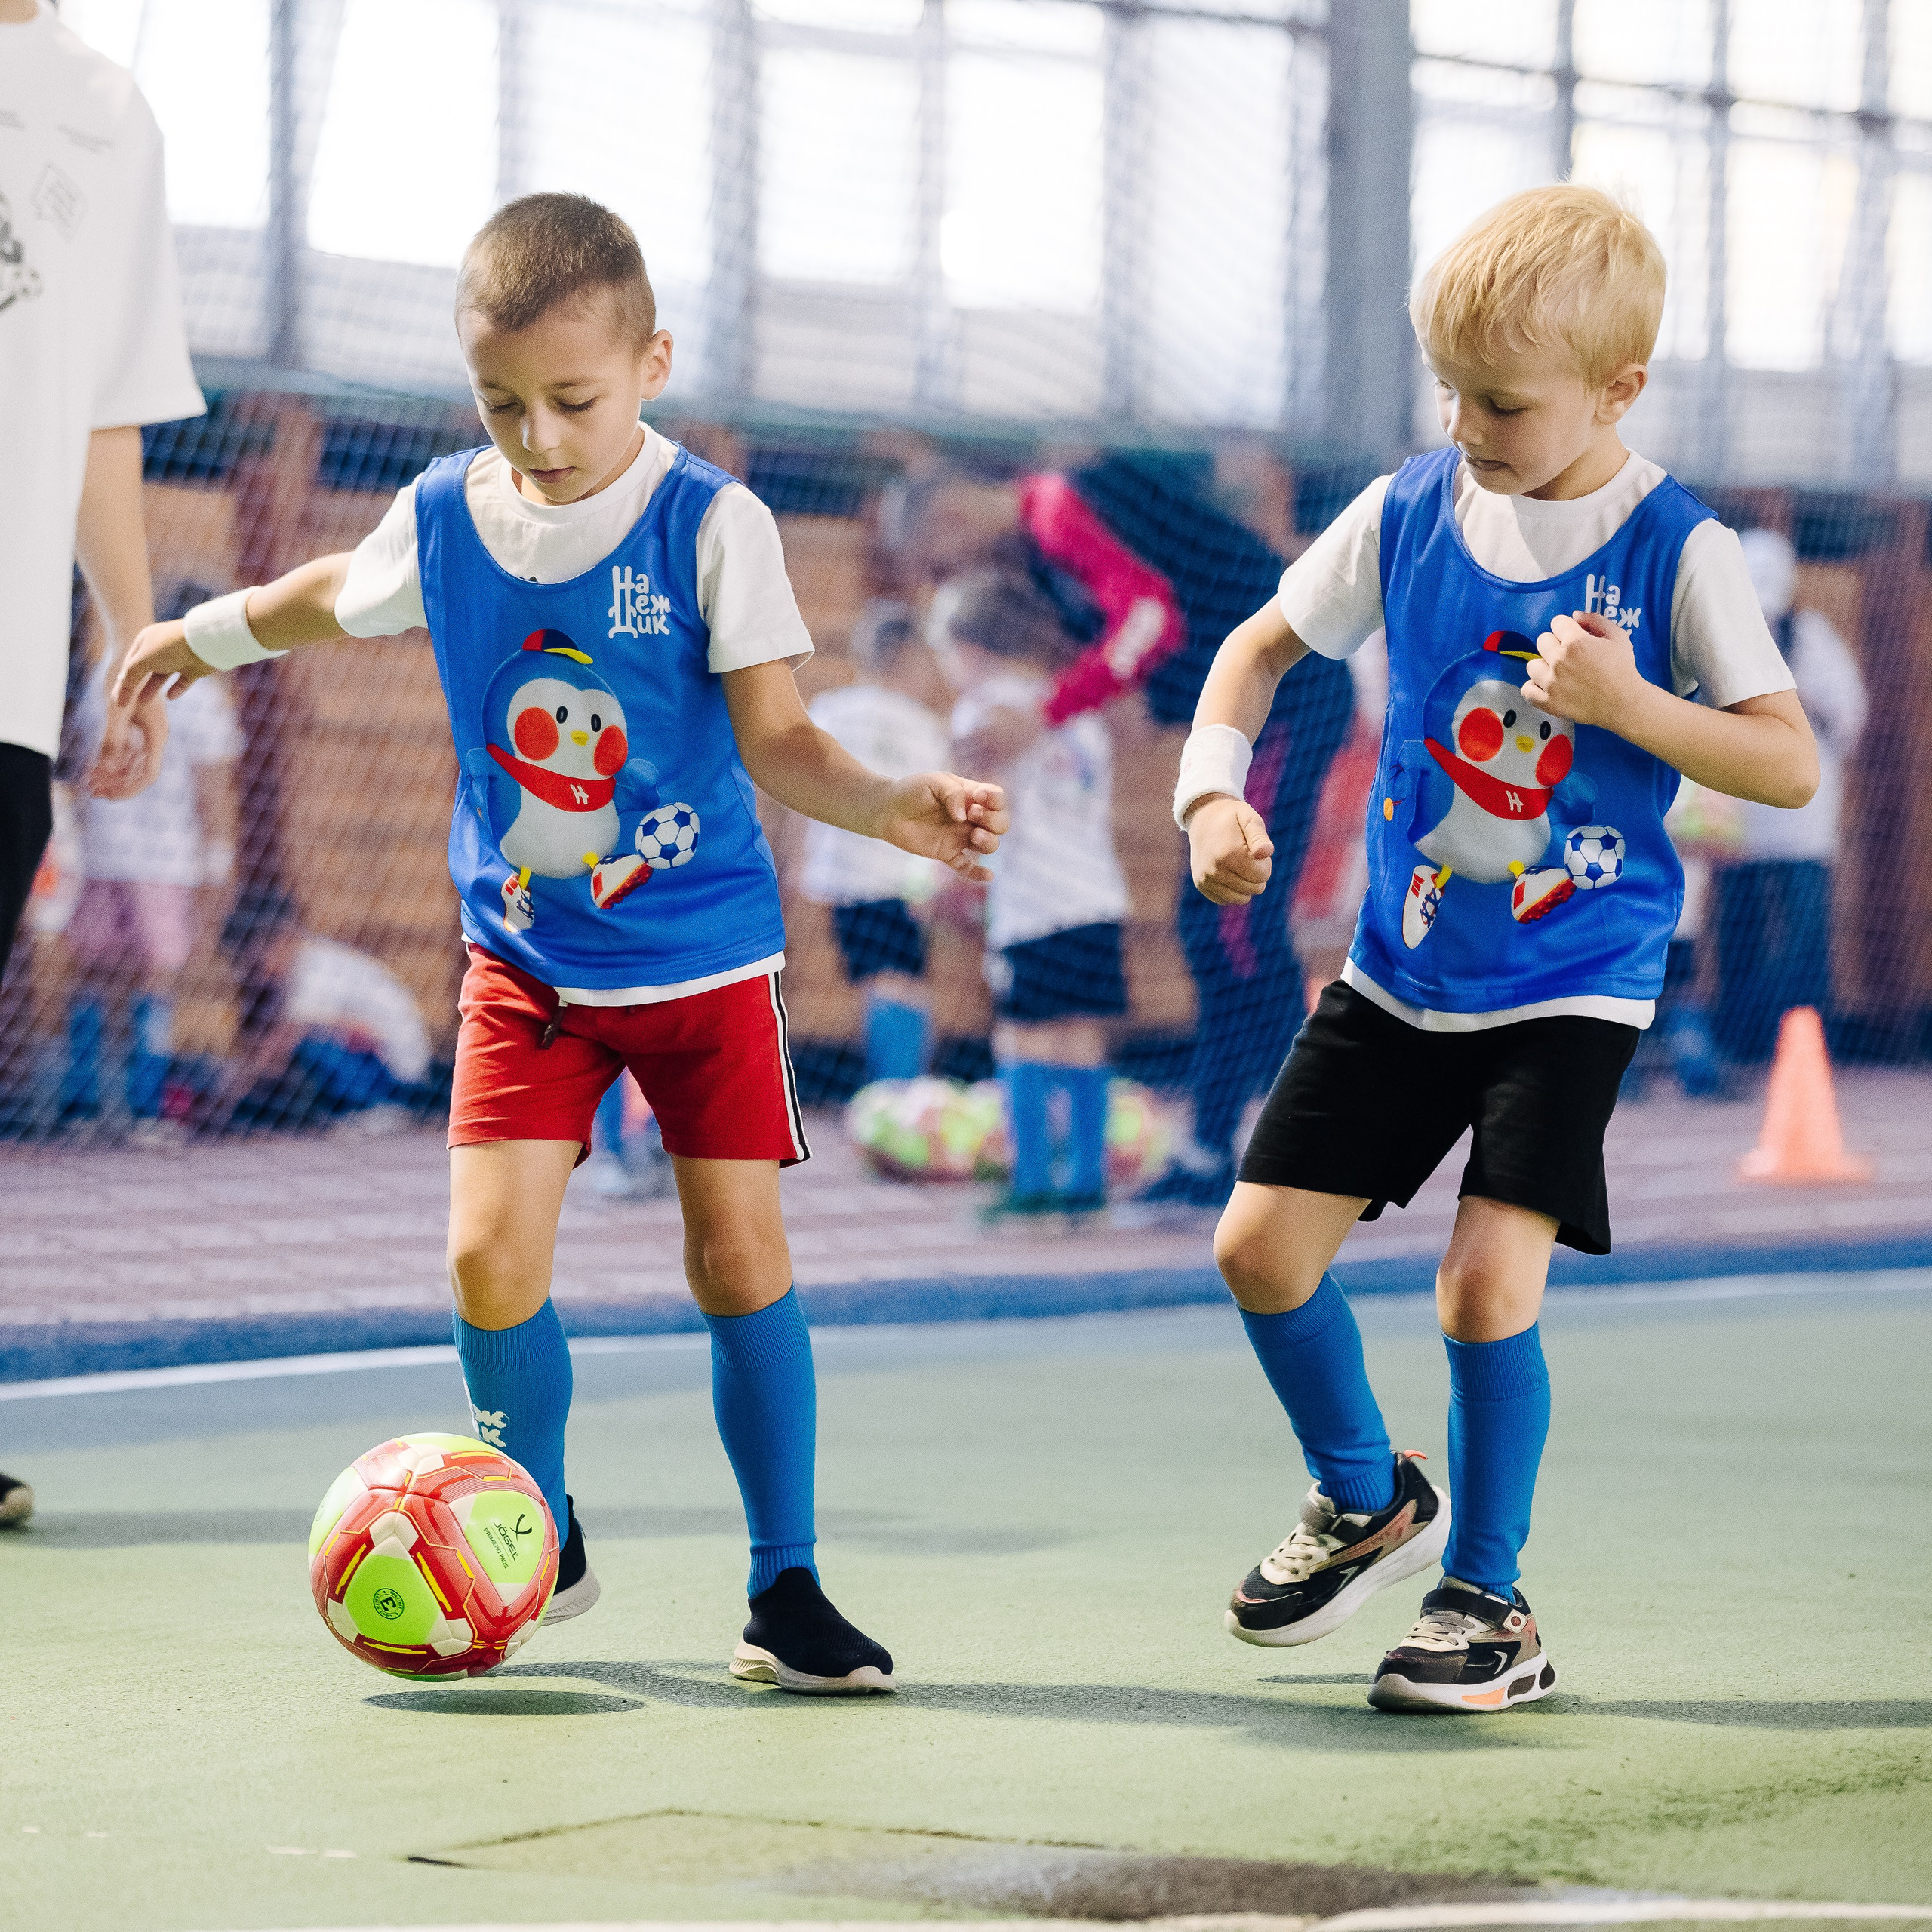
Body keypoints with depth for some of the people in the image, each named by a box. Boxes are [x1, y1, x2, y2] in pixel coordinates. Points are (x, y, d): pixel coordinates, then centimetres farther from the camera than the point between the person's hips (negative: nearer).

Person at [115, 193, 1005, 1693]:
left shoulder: (710, 524, -13)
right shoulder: (445, 516, -3)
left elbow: (775, 737, -14)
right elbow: (335, 596, 20)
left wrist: (886, 805, -32)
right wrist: (201, 634, 35)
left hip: (706, 955, -2)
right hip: (526, 962, 2)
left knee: (740, 1257, -3)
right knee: (491, 1257, -10)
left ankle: (786, 1585, 9)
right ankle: (537, 1540, 14)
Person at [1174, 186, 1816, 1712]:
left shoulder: (1675, 551, -12)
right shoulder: (1410, 513, -1)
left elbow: (1793, 765, -11)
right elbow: (1263, 646, 11)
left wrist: (1628, 704, -25)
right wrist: (1215, 788, -6)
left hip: (1572, 984, -5)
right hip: (1403, 969, 5)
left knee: (1487, 1279, -16)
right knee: (1263, 1244, 1)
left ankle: (1490, 1605, 3)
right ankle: (1369, 1499, 28)